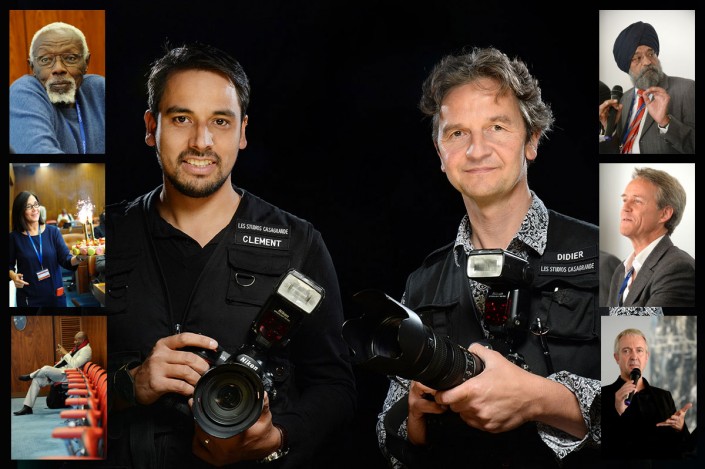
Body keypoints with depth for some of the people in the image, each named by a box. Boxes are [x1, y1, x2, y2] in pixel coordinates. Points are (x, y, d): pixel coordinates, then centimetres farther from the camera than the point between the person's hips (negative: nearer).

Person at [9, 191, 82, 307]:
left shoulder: (53, 231, -2)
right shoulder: (14, 237, -3)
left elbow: (65, 259, -8)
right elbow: (10, 265, 7)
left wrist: (77, 258, -29)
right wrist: (13, 276, -15)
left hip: (55, 293, 1)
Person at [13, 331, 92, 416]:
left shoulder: (86, 350, -13)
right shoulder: (78, 348, 18)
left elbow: (74, 365, -25)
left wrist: (65, 353, -19)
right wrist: (62, 355, 4)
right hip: (61, 372, 10)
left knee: (46, 369, -27)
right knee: (37, 380, -2)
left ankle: (30, 376, 7)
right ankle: (27, 407, -2)